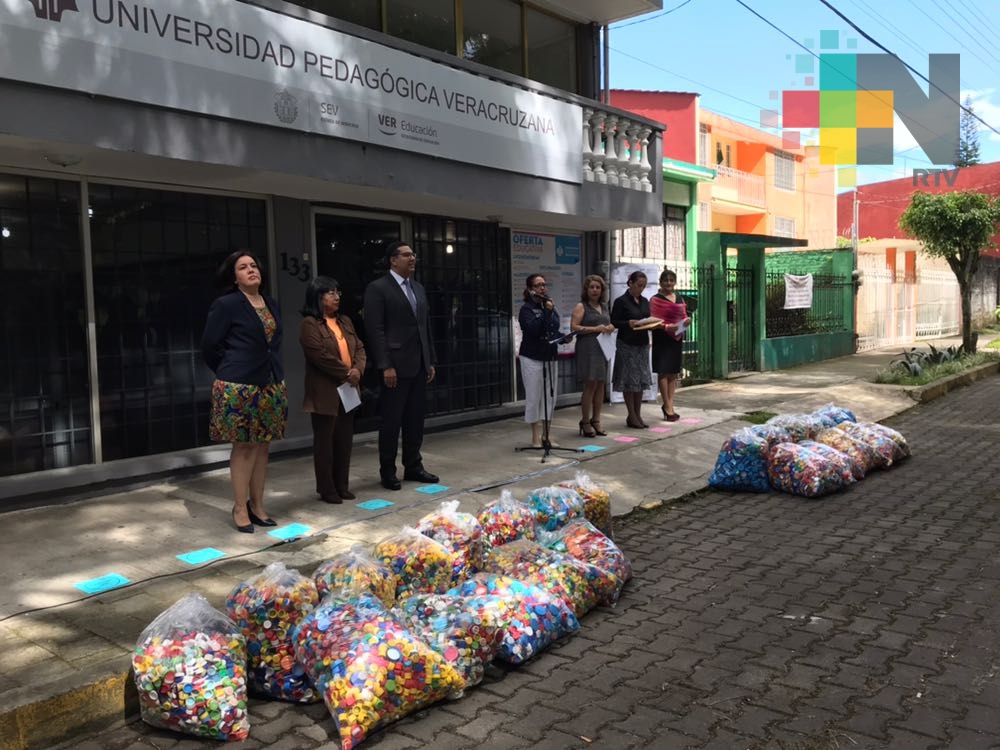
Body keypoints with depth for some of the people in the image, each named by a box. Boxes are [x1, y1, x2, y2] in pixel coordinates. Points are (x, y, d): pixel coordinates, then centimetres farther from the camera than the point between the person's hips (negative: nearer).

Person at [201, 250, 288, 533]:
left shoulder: (271, 305, 12)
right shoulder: (226, 305, -8)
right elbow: (209, 346, -5)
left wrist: (275, 373, 15)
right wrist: (231, 373, 3)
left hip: (271, 386, 6)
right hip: (238, 388, -6)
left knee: (262, 446, 11)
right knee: (244, 447, 0)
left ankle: (257, 505, 21)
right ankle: (240, 508, 11)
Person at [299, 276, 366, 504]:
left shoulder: (345, 321, 14)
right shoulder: (309, 324, -9)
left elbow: (359, 348, 10)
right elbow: (321, 356, -18)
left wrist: (358, 369, -9)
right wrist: (347, 373, -14)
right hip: (325, 392, -7)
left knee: (345, 439, 11)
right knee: (325, 440, 3)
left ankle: (341, 485, 22)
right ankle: (326, 489, 12)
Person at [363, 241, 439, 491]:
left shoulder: (418, 289, 16)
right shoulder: (378, 288, -6)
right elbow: (375, 330, -12)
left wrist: (431, 361, 13)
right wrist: (385, 366, -17)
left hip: (419, 365, 7)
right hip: (396, 366, -7)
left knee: (415, 419, 11)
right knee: (391, 420, 1)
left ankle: (413, 466, 21)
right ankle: (388, 471, 12)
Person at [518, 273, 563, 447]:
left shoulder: (550, 306, 12)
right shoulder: (526, 309, -7)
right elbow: (533, 329, -23)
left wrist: (563, 338, 3)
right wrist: (546, 311, -21)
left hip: (549, 357, 6)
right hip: (532, 358, -6)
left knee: (550, 396, 8)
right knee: (534, 397, -1)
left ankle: (546, 435, 18)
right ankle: (536, 437, 8)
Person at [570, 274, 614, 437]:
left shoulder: (604, 306, 17)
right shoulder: (581, 306, -3)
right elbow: (573, 327, -12)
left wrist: (610, 327, 6)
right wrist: (595, 329, -17)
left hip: (603, 348, 7)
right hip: (588, 348, -7)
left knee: (600, 384, 7)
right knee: (590, 384, -7)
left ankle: (596, 420, 15)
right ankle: (585, 422, 2)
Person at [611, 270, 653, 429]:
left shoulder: (644, 301, 12)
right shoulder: (621, 301, -7)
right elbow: (613, 322, -8)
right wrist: (628, 323, -24)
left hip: (643, 344, 6)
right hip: (627, 345, -6)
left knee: (641, 380, 7)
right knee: (629, 380, -1)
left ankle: (637, 414, 15)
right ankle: (631, 416, 6)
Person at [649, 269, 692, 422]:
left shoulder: (680, 299, 14)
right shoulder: (655, 299, -4)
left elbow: (684, 316, 19)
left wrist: (686, 321, -5)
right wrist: (668, 327, -24)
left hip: (677, 338, 6)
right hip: (662, 338, -6)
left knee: (674, 372, 9)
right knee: (663, 371, -5)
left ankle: (669, 404, 16)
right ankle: (667, 407, 1)